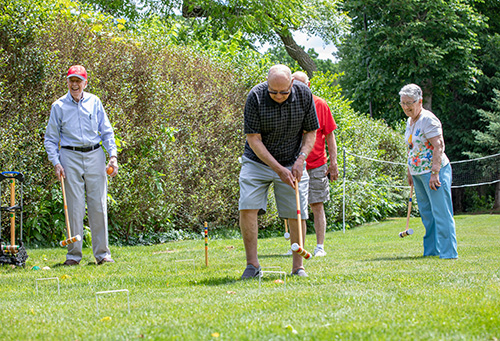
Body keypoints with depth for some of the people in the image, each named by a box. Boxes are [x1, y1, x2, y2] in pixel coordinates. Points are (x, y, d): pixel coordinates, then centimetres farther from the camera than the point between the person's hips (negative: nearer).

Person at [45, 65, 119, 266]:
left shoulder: (94, 102, 9)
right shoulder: (59, 106, 5)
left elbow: (107, 131, 11)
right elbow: (50, 138, 7)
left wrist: (113, 156, -1)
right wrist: (56, 163, -5)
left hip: (95, 155, 1)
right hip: (70, 156, -1)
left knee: (99, 205, 0)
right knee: (74, 207, -3)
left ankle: (102, 253, 6)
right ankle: (73, 254, 4)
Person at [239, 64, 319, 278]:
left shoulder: (304, 95, -12)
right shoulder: (255, 97, -20)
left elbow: (310, 132, 0)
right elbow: (253, 139, -17)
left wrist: (301, 159, -16)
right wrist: (278, 168, -21)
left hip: (293, 165, 2)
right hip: (257, 162, -1)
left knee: (297, 214, -4)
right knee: (247, 208, -15)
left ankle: (298, 265, 9)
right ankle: (252, 263, -5)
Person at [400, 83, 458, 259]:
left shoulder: (428, 120, -14)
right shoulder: (410, 121, 14)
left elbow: (439, 147, -20)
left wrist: (434, 173, -25)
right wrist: (410, 172, 22)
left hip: (434, 171, -9)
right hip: (418, 173, 9)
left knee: (441, 213, -9)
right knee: (426, 213, 12)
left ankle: (448, 252, -7)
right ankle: (431, 250, 19)